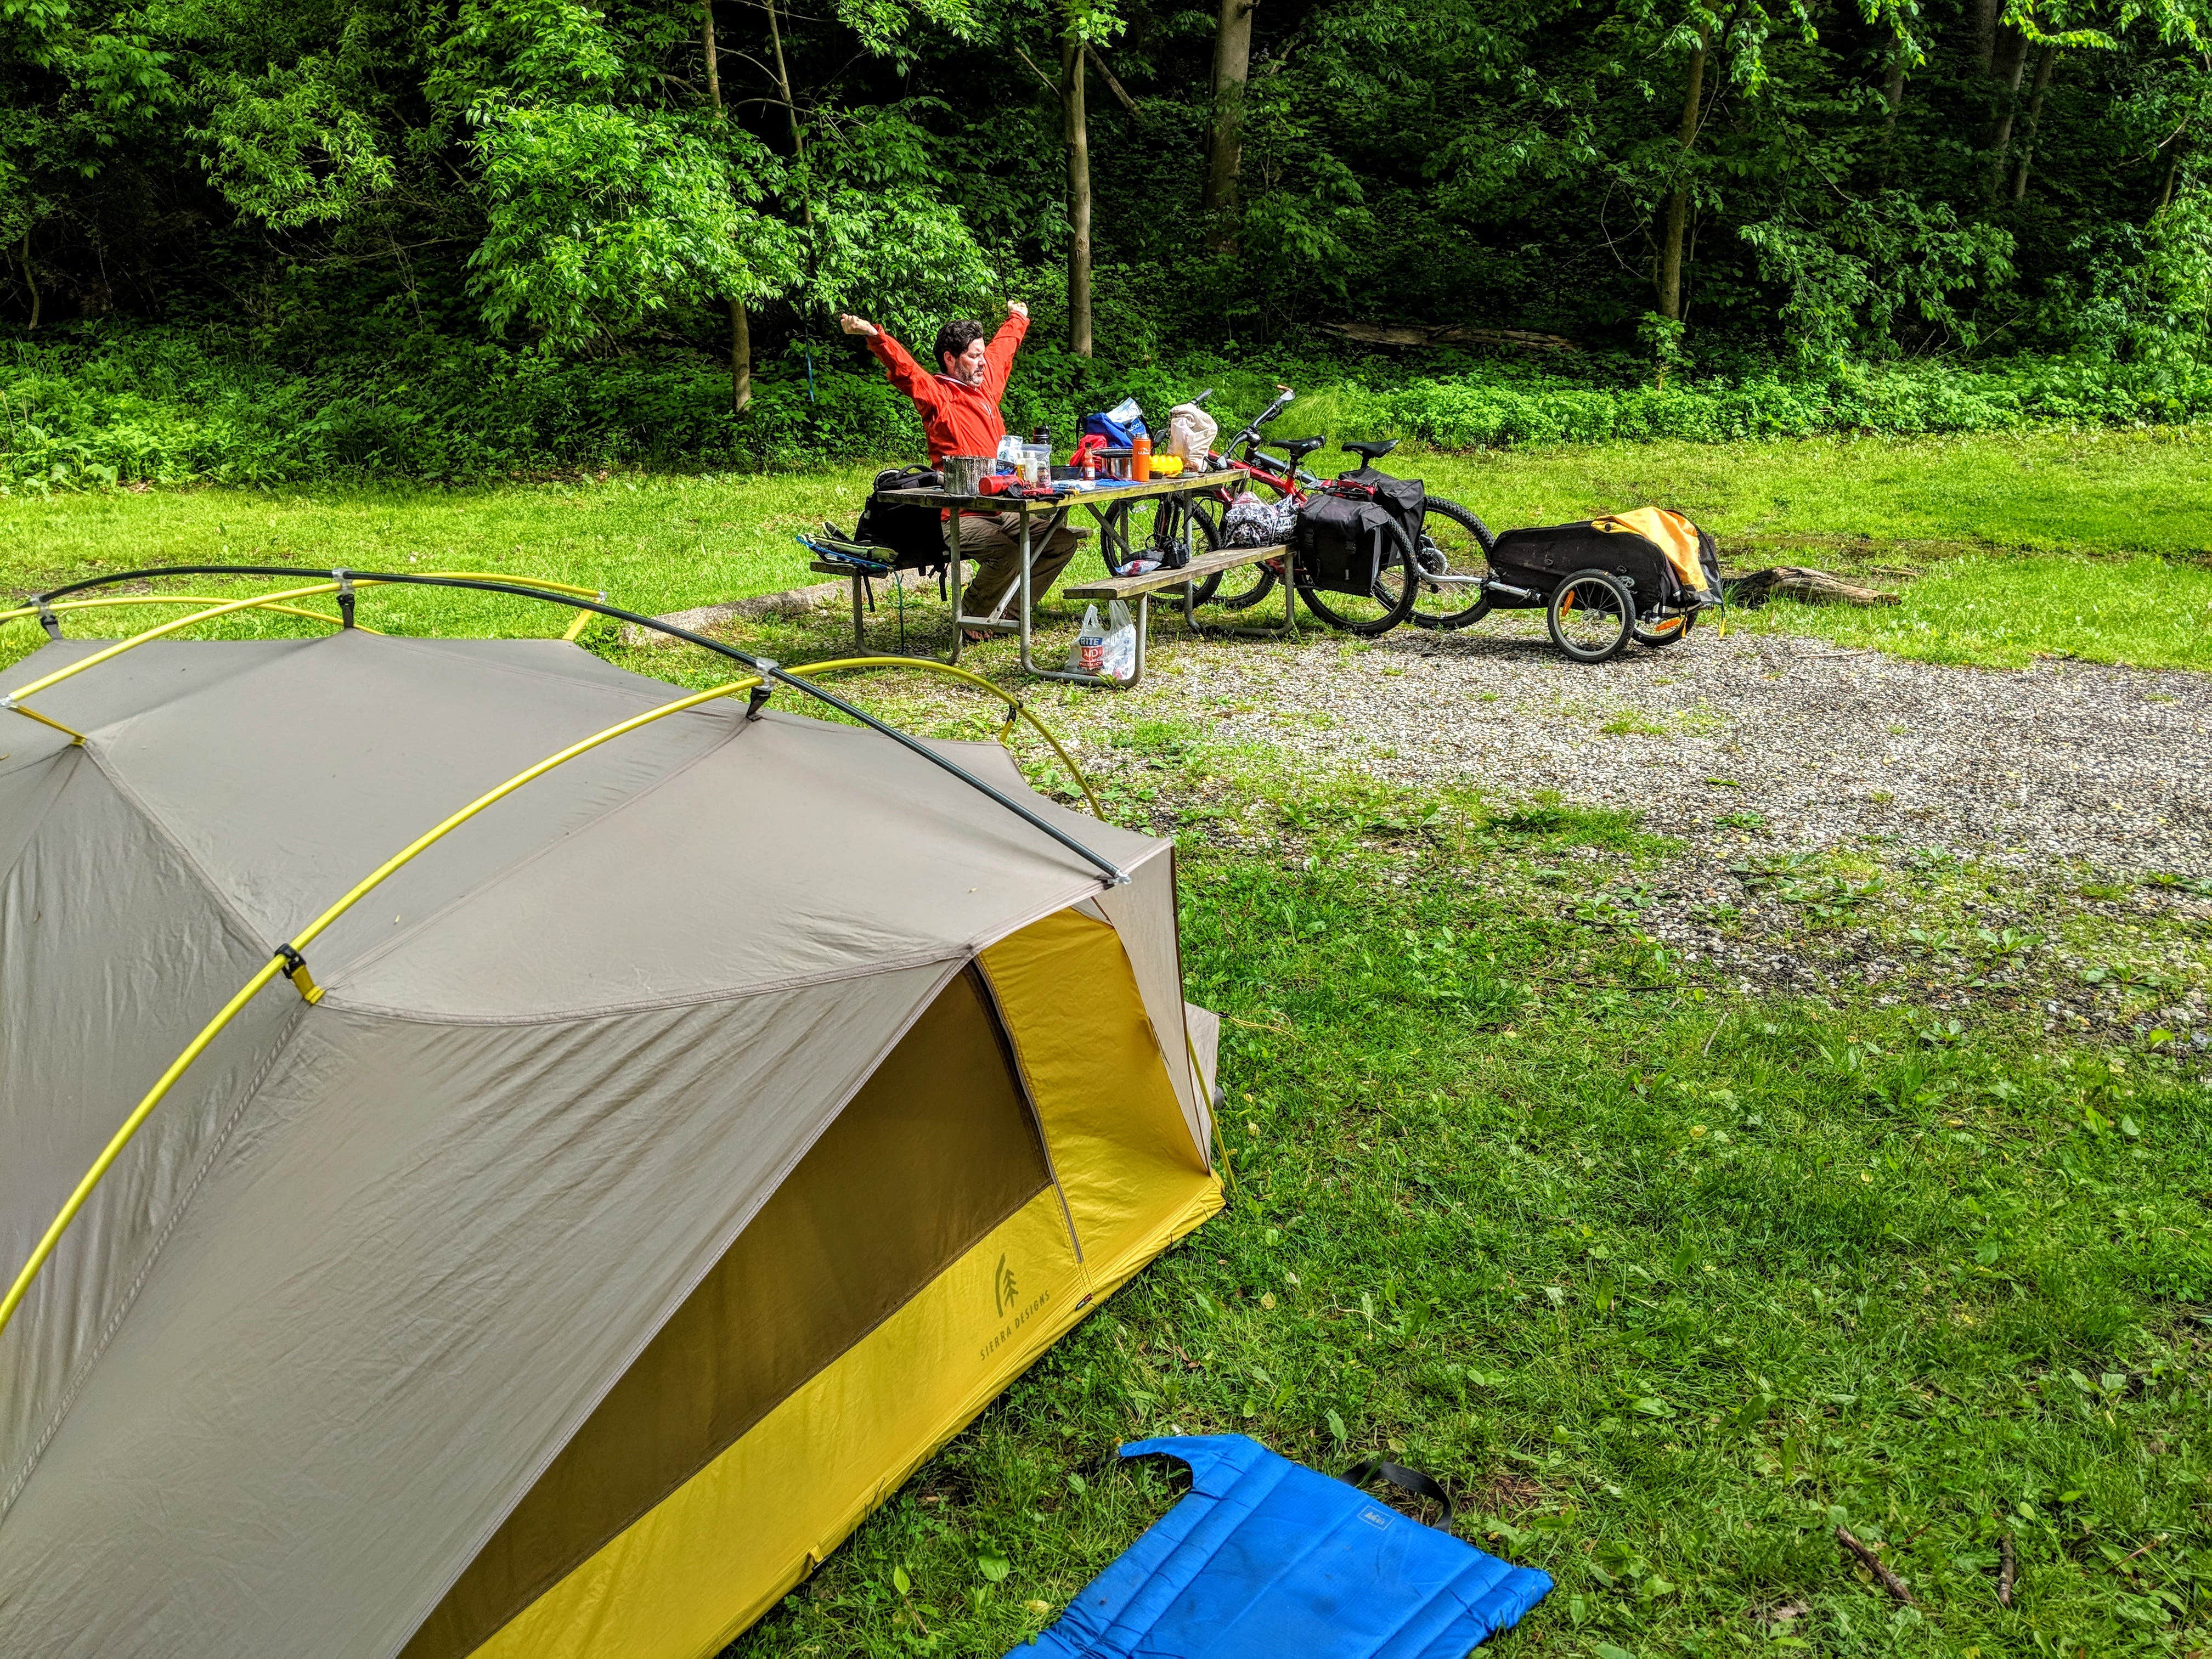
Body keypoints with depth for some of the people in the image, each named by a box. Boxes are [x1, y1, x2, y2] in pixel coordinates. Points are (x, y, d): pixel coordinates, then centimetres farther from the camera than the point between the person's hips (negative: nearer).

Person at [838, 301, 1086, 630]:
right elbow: (904, 368, -25)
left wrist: (1018, 318, 53)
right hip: (963, 517, -9)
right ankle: (971, 616, -2)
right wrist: (873, 335, -42)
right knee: (1006, 556, -32)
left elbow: (1004, 346, 34)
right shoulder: (937, 395, -7)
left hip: (1003, 511, 9)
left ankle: (1007, 610, 14)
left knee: (1063, 541, 4)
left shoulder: (986, 380, 16)